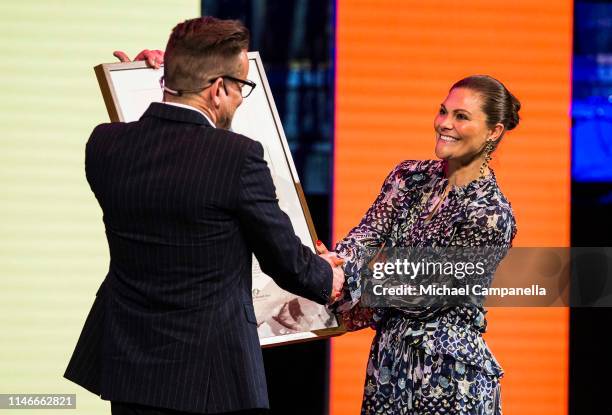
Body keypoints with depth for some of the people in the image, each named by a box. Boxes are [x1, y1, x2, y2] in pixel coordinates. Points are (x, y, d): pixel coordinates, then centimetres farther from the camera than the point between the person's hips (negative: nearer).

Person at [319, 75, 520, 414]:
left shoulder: (491, 215, -14)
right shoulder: (409, 178, 6)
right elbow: (367, 236, -7)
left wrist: (343, 277, -20)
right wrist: (334, 263, -29)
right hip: (388, 358, 6)